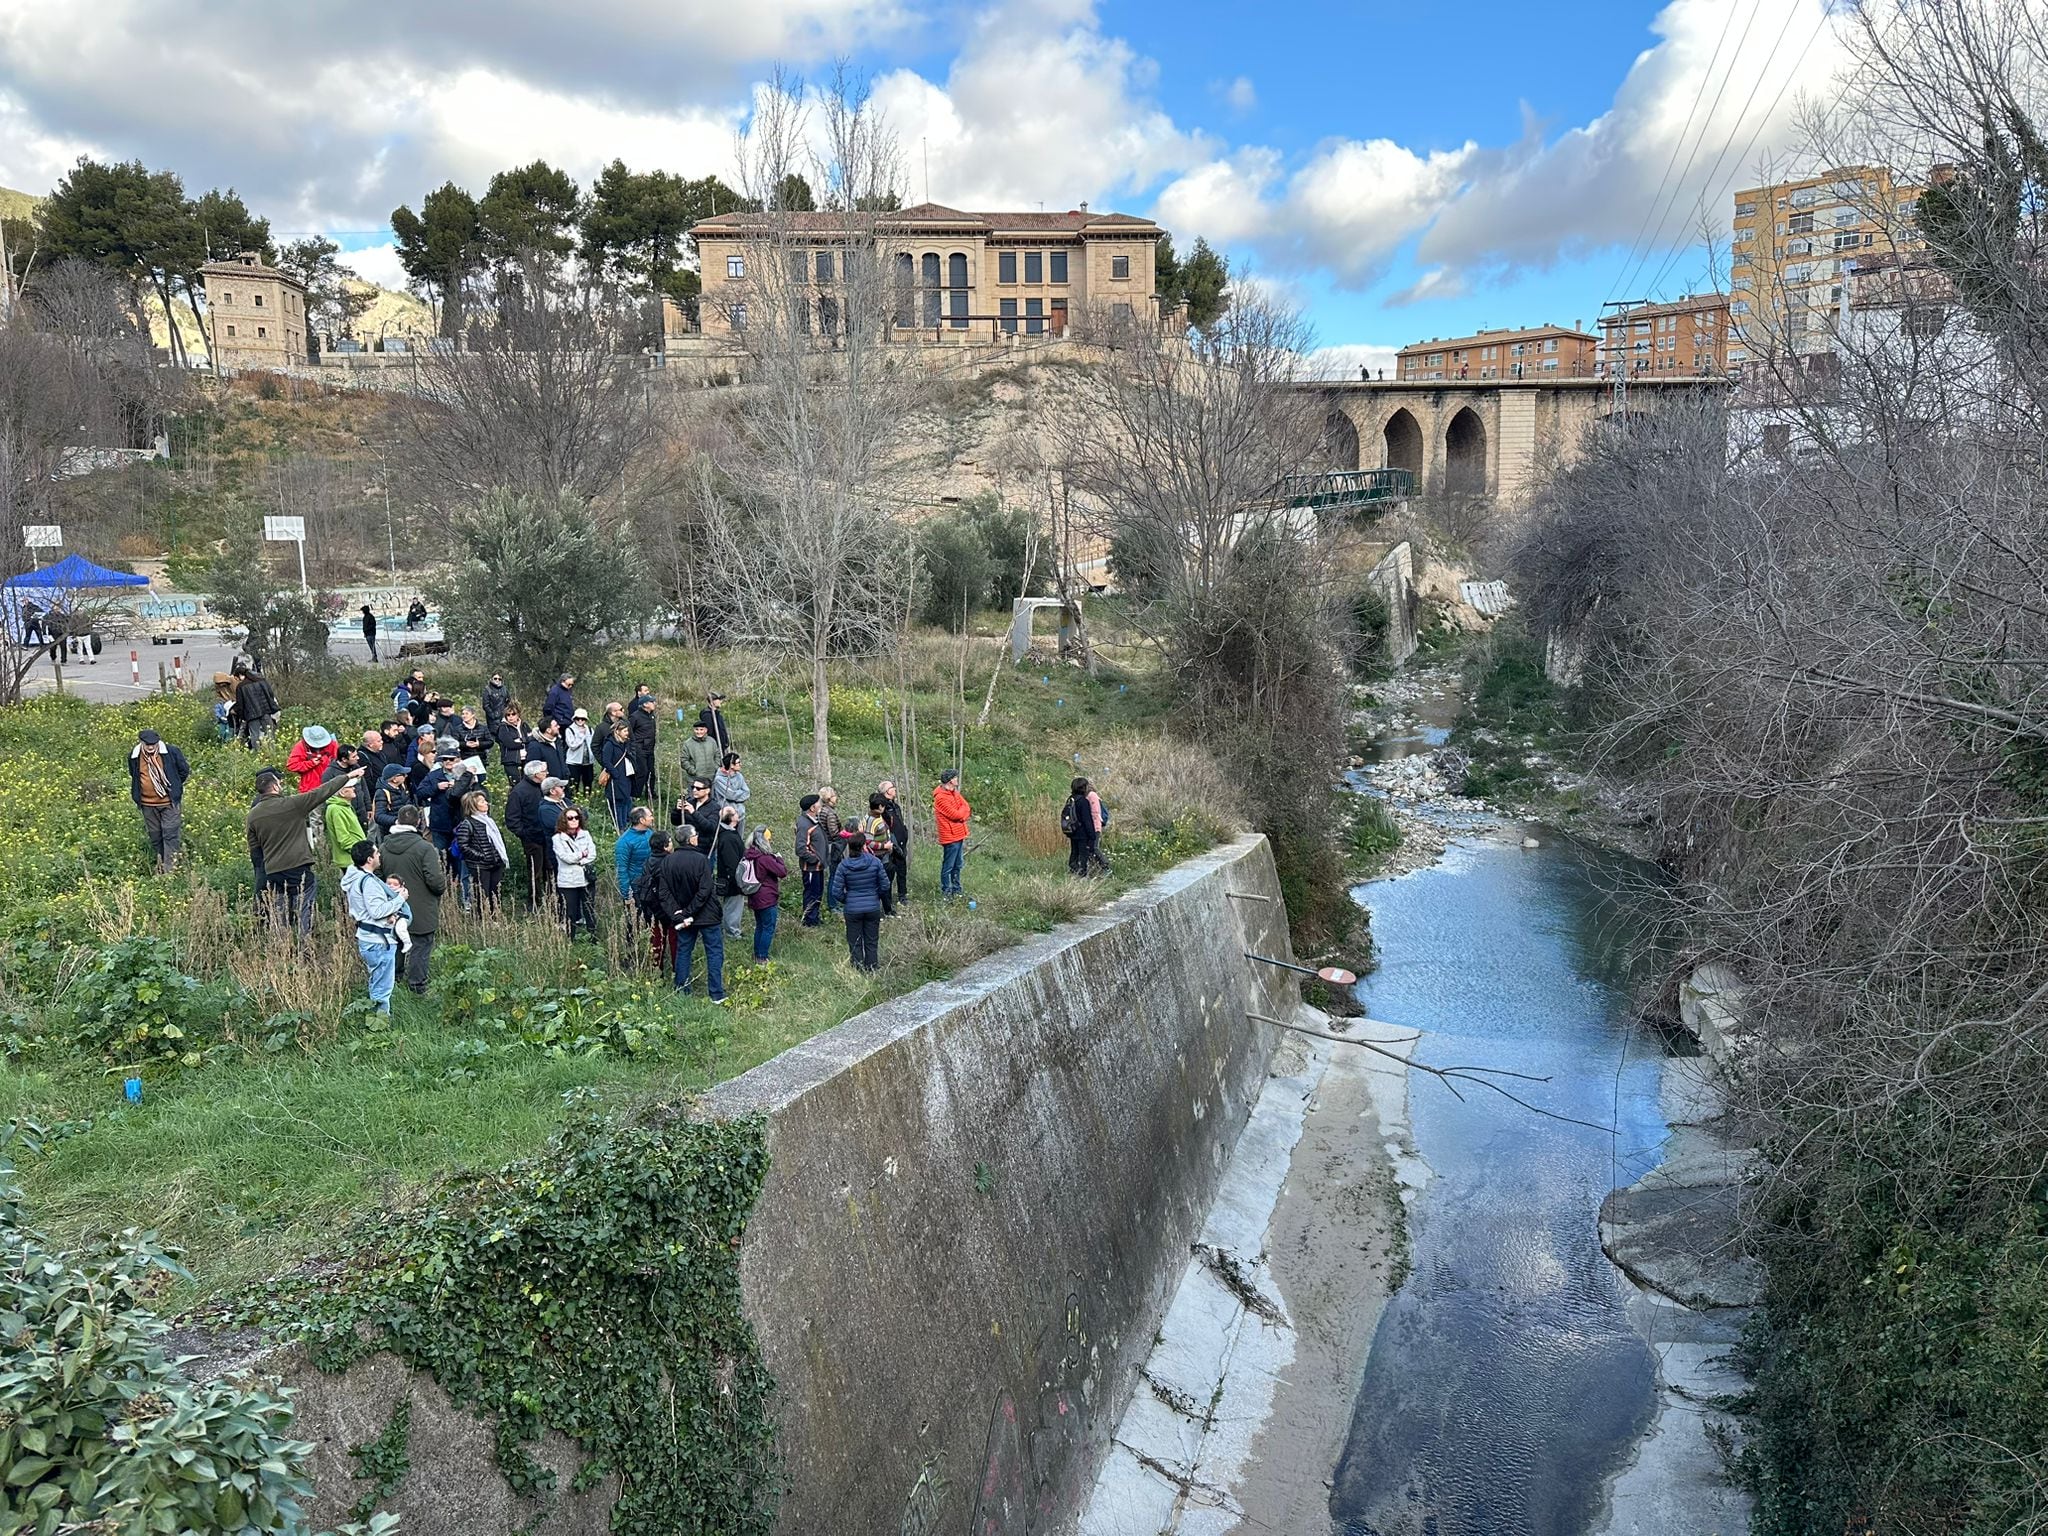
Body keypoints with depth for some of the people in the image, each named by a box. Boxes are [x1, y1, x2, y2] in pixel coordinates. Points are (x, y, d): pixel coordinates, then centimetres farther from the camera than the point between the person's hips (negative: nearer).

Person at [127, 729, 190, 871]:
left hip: (169, 802, -3)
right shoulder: (134, 756, -3)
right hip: (148, 804, 3)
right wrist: (136, 794, 15)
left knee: (170, 835, -6)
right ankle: (159, 864, 27)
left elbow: (184, 770, 3)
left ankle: (170, 868, -4)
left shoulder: (171, 752, -12)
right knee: (155, 836, 13)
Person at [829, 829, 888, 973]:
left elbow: (836, 891, -10)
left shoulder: (843, 865, -11)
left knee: (855, 943, 12)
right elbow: (885, 885, -5)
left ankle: (858, 970, 17)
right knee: (872, 942, 15)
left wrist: (845, 900, 10)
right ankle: (872, 969, 22)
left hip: (852, 909, -1)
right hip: (873, 907, 1)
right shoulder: (875, 862, -11)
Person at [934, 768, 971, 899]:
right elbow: (956, 815, -21)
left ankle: (956, 889, 28)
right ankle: (946, 891, 9)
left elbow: (967, 808, 7)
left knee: (957, 865, 17)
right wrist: (964, 809, -3)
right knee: (948, 866, 1)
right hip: (950, 837, -9)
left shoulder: (954, 793, 10)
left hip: (959, 835, 9)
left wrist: (962, 814, -12)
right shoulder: (941, 798, -19)